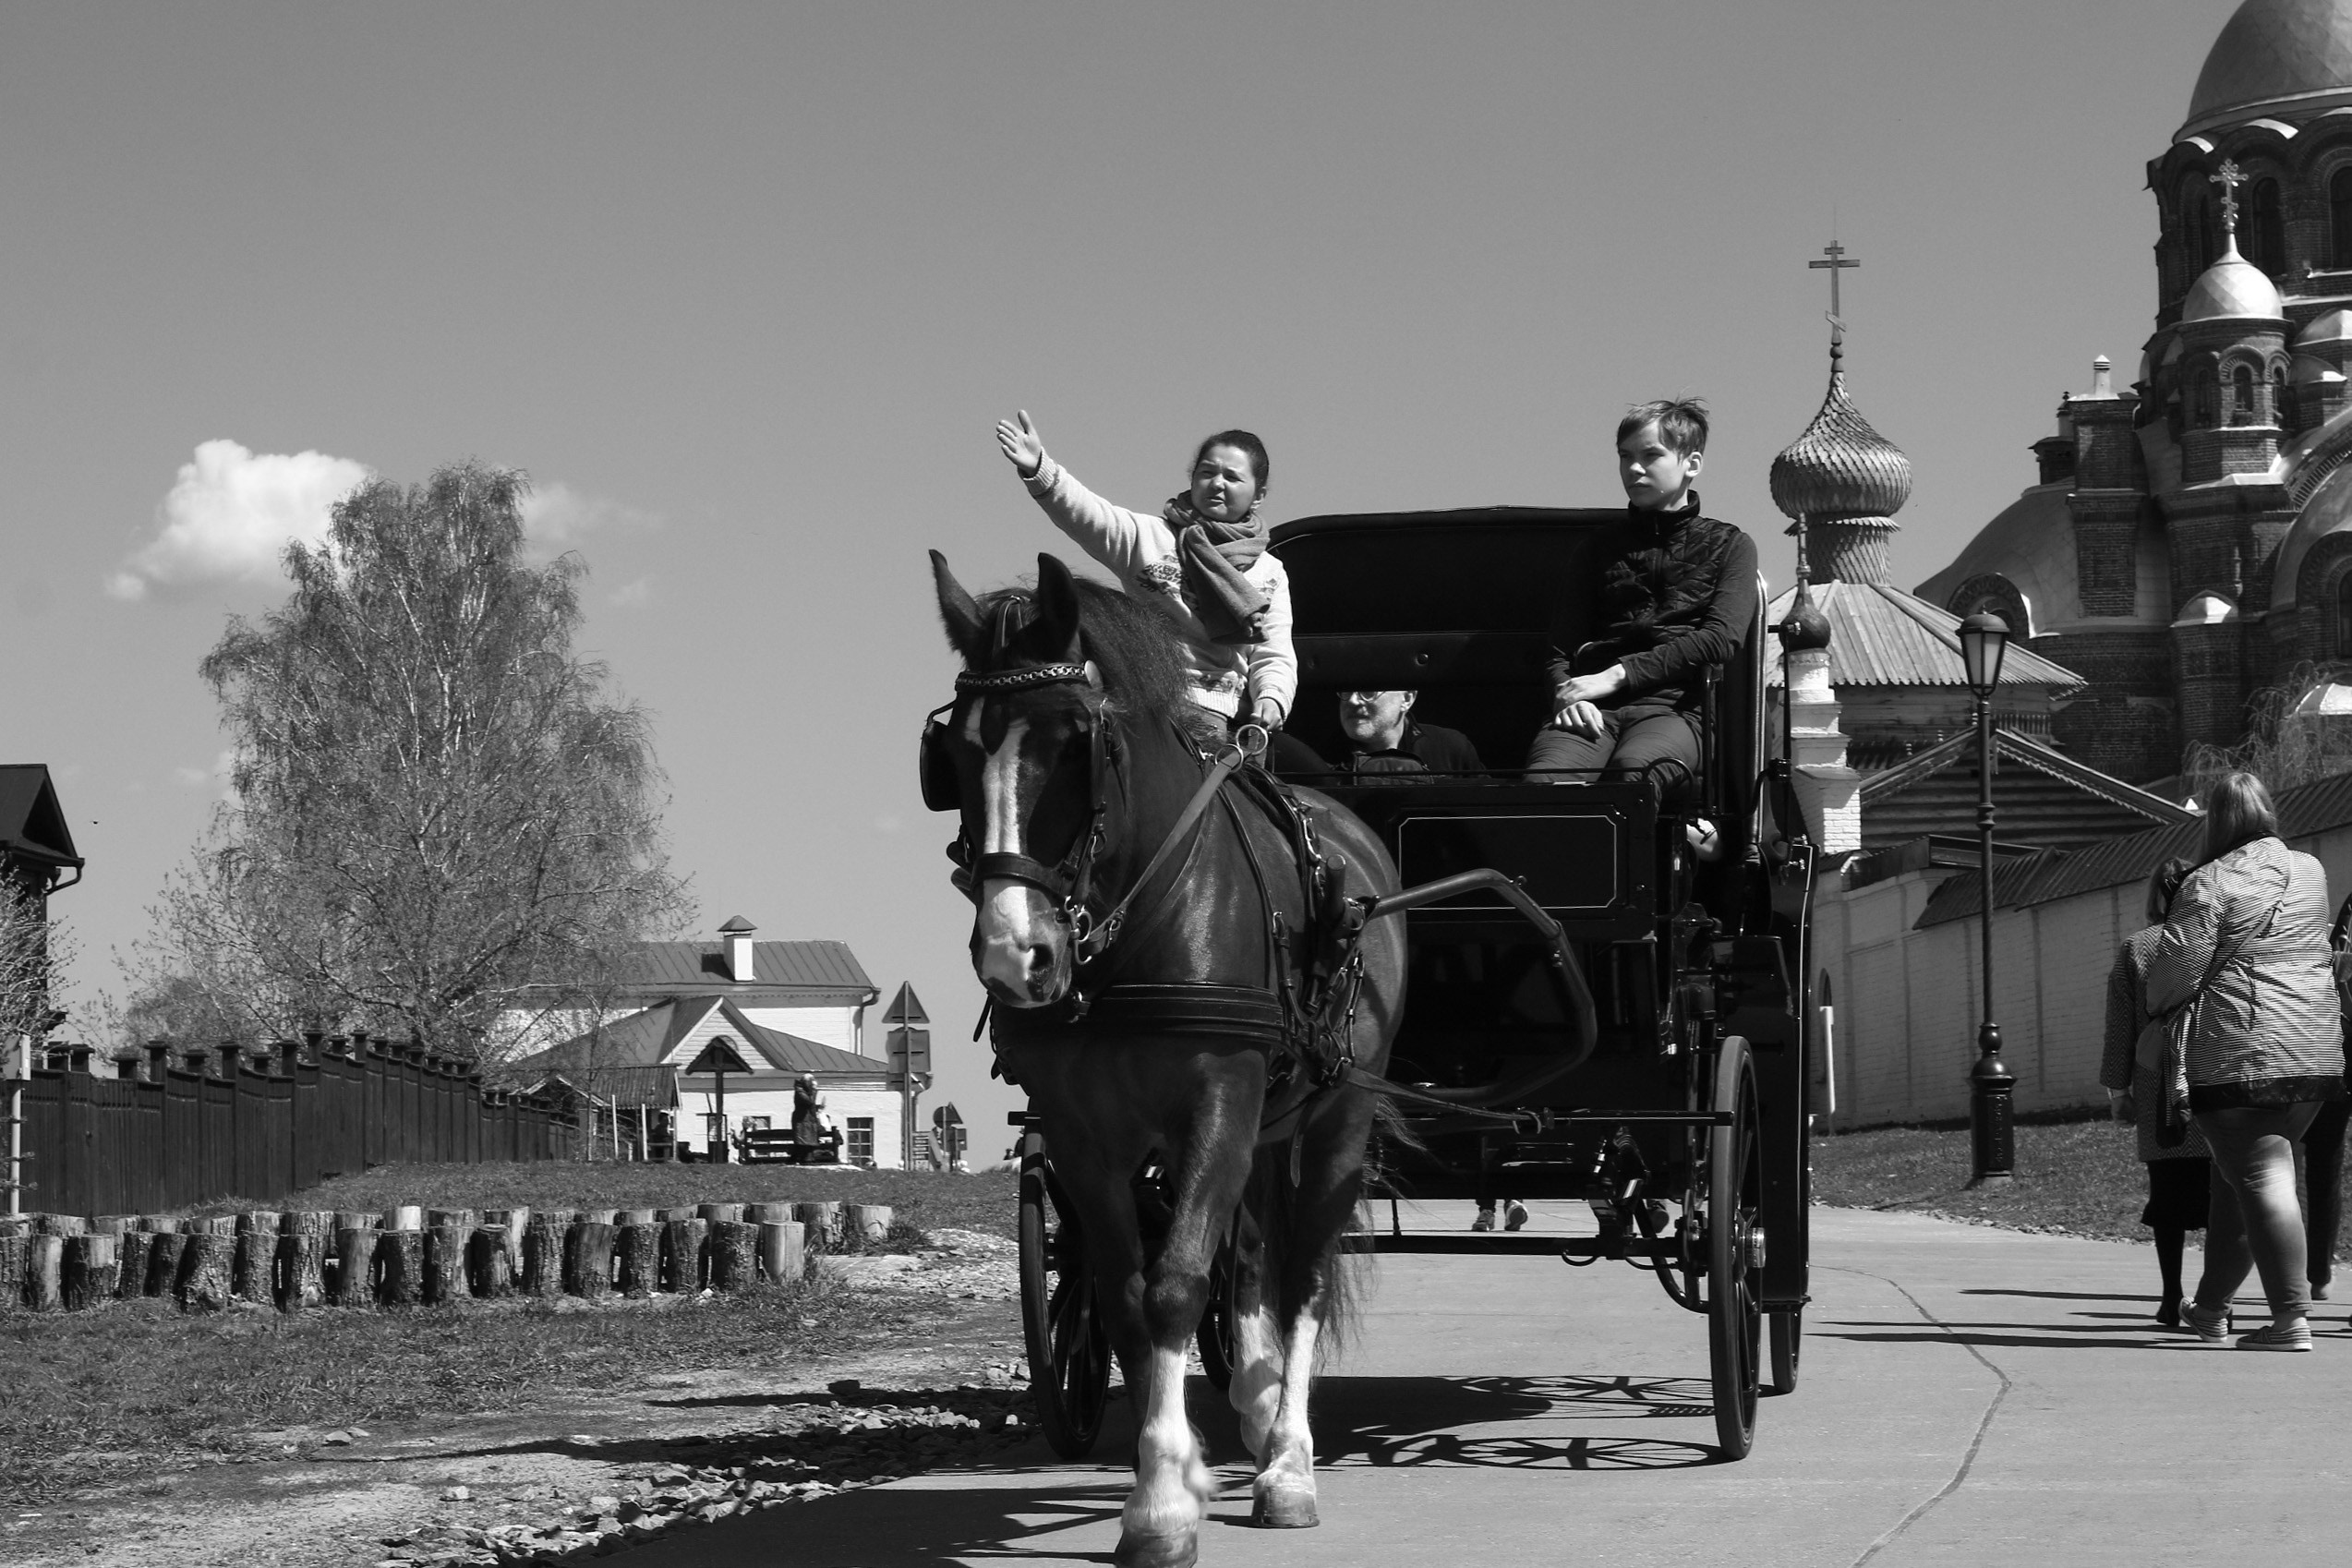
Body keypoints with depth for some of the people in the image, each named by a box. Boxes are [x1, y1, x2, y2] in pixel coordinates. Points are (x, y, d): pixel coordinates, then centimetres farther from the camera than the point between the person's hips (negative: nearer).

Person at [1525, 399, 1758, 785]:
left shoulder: (1729, 546, 18)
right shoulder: (1600, 547, 27)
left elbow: (1720, 639, 0)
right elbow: (1561, 647, 18)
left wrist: (1618, 674, -9)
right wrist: (1567, 694, -7)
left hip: (1672, 705, -2)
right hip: (1593, 710, 2)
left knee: (1633, 768, -40)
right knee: (1542, 777, -35)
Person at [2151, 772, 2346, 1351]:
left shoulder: (2209, 885, -9)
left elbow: (2174, 974, -10)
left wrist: (2160, 1004, 11)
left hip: (2238, 1054, -7)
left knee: (2261, 1178, -8)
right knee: (2241, 1176, 17)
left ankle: (2291, 1319, -14)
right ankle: (2211, 1306, 28)